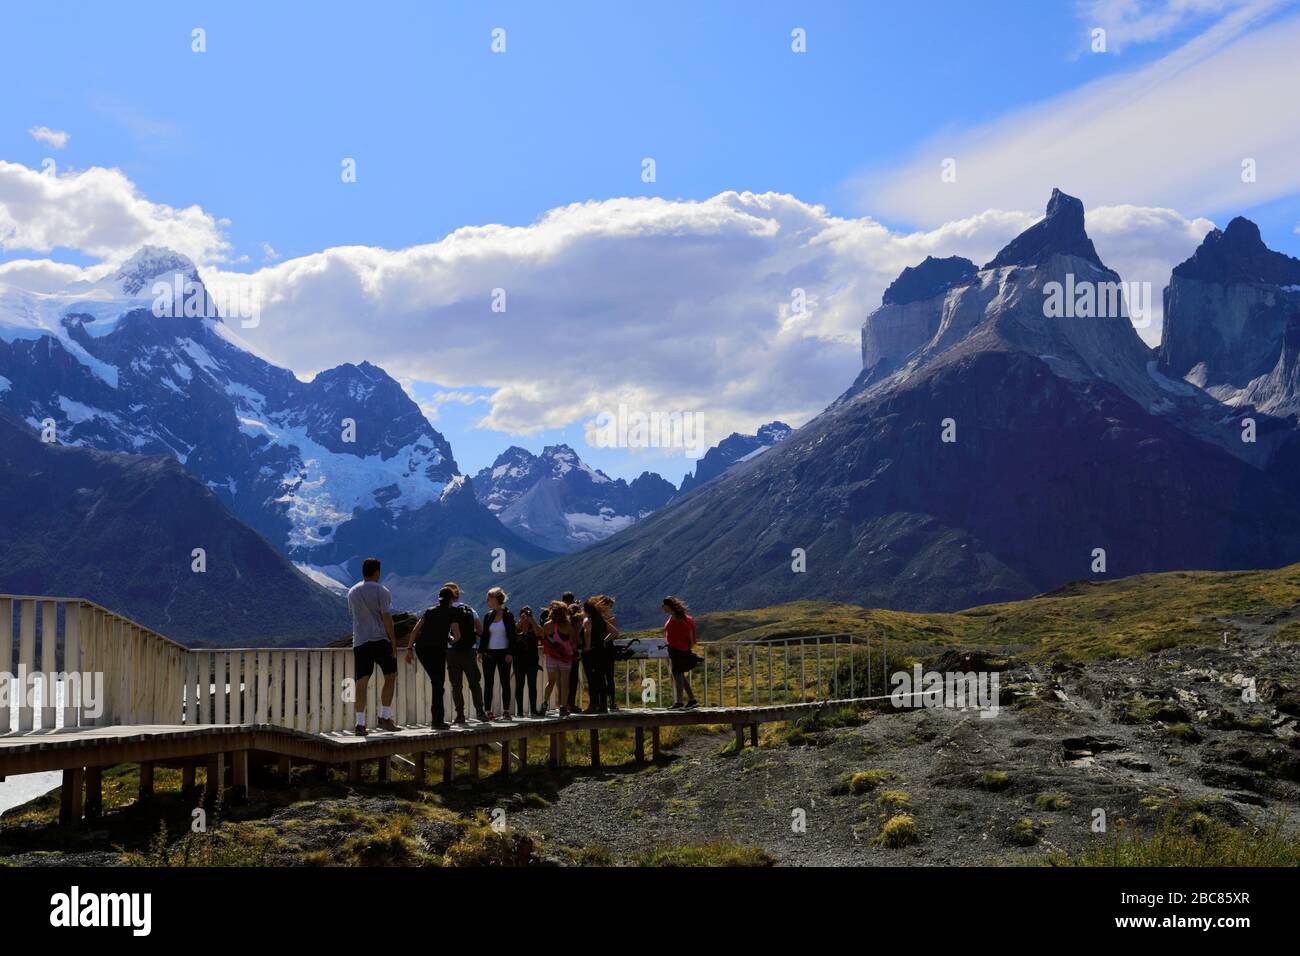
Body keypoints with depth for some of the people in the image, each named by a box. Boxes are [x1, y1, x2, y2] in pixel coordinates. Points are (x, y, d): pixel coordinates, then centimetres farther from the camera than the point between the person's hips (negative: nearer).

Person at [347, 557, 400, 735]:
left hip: (359, 642, 4)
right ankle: (384, 717, 6)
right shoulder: (381, 591, -6)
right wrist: (394, 644, -6)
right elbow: (387, 619, -9)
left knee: (362, 682, 2)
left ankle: (360, 724, -2)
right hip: (380, 640, -4)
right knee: (390, 677, 10)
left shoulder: (352, 592, 10)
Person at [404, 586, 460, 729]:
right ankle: (438, 721, 0)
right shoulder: (451, 613, 6)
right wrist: (451, 638, 23)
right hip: (437, 649, -5)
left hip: (420, 648, 5)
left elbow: (415, 631, 12)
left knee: (436, 681, 19)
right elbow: (457, 635, 0)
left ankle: (439, 718, 21)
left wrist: (409, 648, 11)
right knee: (438, 684, 2)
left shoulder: (429, 611, 19)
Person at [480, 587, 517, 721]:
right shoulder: (488, 616, 9)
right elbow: (484, 635, 12)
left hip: (504, 653, -3)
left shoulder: (508, 616, -2)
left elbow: (512, 636, -3)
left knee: (505, 682, 1)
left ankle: (506, 712, 7)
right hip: (489, 653, 3)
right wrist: (480, 651, 1)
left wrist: (510, 653, -11)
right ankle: (488, 711, 4)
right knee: (488, 683, 1)